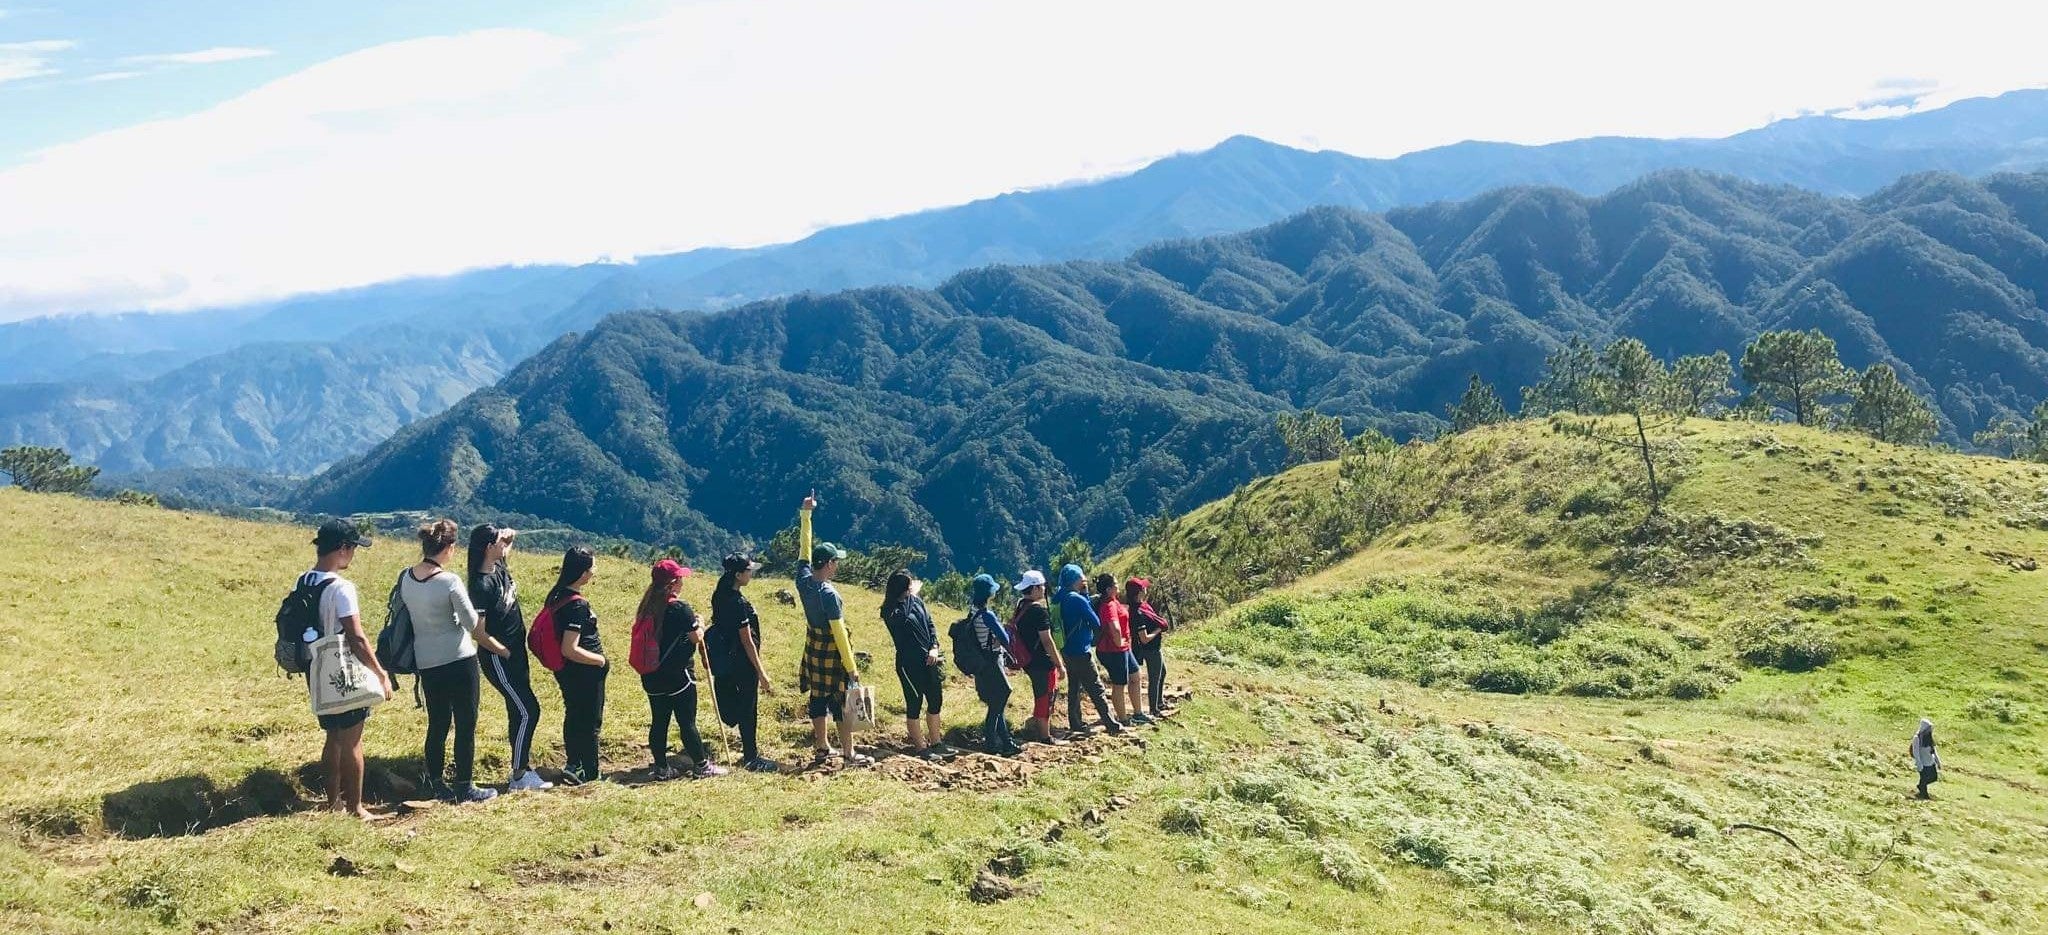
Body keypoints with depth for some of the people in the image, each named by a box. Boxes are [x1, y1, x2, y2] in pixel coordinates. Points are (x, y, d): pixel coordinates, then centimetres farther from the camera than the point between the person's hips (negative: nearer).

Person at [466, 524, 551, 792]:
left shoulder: (500, 569, 3)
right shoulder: (482, 585, -23)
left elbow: (509, 538, 23)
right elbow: (479, 631, -22)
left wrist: (507, 534, 2)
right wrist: (503, 651, -13)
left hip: (517, 652, 9)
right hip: (499, 659, -9)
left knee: (519, 712, 13)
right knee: (528, 711, -7)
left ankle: (524, 769, 22)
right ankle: (519, 777, 2)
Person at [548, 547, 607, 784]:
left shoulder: (558, 595, 1)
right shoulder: (577, 606, -27)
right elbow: (570, 650, -31)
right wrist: (601, 660, -17)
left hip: (566, 671, 8)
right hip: (584, 673, -8)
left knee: (573, 718, 20)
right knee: (590, 722, 7)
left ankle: (574, 765, 25)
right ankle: (590, 773, 17)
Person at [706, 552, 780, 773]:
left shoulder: (721, 596, 4)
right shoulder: (738, 603, -23)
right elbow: (747, 641, -21)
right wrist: (762, 674, -16)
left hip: (726, 661, 9)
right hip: (743, 663, -9)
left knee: (743, 707, 19)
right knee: (748, 710, 2)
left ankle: (750, 750, 31)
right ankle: (751, 758, 11)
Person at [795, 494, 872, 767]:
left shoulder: (803, 580, -6)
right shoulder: (829, 594, -25)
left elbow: (804, 548, 9)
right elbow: (839, 633, -23)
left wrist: (806, 513, 15)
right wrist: (852, 668, -18)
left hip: (813, 650, 8)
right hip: (833, 655, -8)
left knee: (818, 699, 15)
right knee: (842, 703, 1)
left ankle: (821, 747, 25)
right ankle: (848, 753, 6)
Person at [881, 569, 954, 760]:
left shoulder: (917, 601, 5)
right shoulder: (891, 610, -13)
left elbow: (930, 623, 9)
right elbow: (903, 617, -32)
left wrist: (934, 647, -4)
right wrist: (911, 595, -20)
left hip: (929, 660, 7)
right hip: (909, 664, -7)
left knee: (935, 701, 14)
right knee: (914, 705, 3)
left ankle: (936, 743, 27)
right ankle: (920, 747, 13)